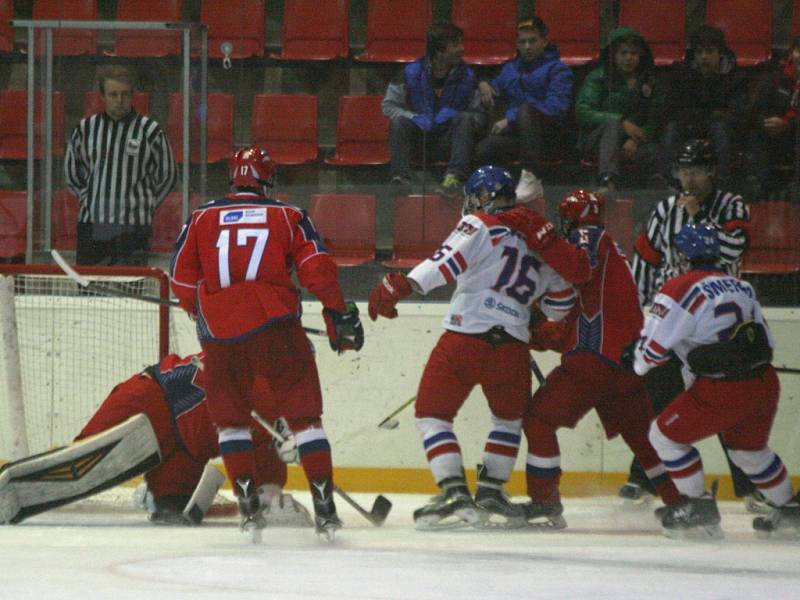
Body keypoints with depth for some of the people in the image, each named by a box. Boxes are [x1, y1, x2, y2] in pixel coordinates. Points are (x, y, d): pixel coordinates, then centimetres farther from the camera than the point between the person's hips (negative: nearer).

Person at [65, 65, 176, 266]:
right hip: (91, 224, 3)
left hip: (133, 226, -3)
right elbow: (72, 169, 22)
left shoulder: (150, 131, -2)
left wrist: (144, 205, 9)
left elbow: (167, 176, 9)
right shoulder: (86, 128, 7)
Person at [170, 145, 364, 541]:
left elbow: (182, 281, 15)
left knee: (230, 418, 16)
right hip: (276, 326, -1)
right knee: (304, 415, 6)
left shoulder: (201, 219, 15)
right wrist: (339, 315, 6)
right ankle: (324, 507, -2)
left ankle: (248, 504, 6)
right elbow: (317, 269, 0)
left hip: (220, 333, 1)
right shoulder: (289, 216, 12)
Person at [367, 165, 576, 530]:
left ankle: (455, 494, -6)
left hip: (465, 339, -4)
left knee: (432, 413, 7)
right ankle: (491, 493, 19)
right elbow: (561, 297, 24)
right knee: (509, 418, 27)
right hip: (512, 346, 4)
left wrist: (401, 285, -24)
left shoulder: (479, 226, 2)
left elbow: (448, 261, -16)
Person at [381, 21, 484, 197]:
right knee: (398, 121, -27)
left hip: (448, 139, 1)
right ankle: (400, 177, -41)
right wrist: (414, 118, -16)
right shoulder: (412, 72, -4)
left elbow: (479, 114, 3)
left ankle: (454, 176, -43)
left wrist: (455, 116, -17)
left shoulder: (466, 75, -1)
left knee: (465, 119, -27)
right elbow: (388, 105, -1)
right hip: (418, 134, 0)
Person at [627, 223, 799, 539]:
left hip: (723, 391, -7)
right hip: (765, 383, 7)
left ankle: (699, 509, 8)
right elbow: (767, 342, 19)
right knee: (749, 448, 31)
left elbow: (653, 347, -9)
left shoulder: (680, 289, -7)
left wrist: (636, 360, 12)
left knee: (666, 435, 9)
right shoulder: (741, 286, 16)